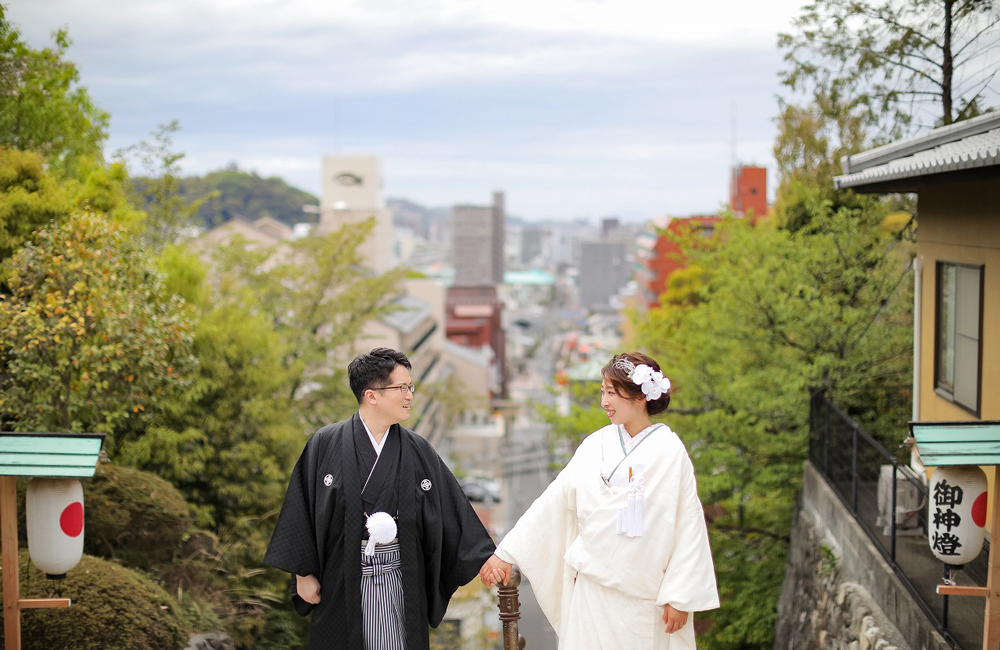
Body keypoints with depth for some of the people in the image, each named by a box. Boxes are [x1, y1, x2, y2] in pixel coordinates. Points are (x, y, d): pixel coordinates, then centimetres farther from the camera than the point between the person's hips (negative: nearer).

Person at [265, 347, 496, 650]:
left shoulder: (418, 451, 3)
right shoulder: (325, 445, -4)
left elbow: (454, 511, 3)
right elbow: (302, 510, -1)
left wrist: (487, 558, -3)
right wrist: (303, 573, -1)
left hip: (399, 577, 2)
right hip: (342, 578, -2)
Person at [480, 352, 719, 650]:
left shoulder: (670, 452, -7)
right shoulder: (595, 446, 3)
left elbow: (688, 525, -7)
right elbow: (553, 503, 5)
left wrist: (680, 597, -9)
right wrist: (505, 553, 3)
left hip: (645, 600, -3)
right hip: (592, 589, 3)